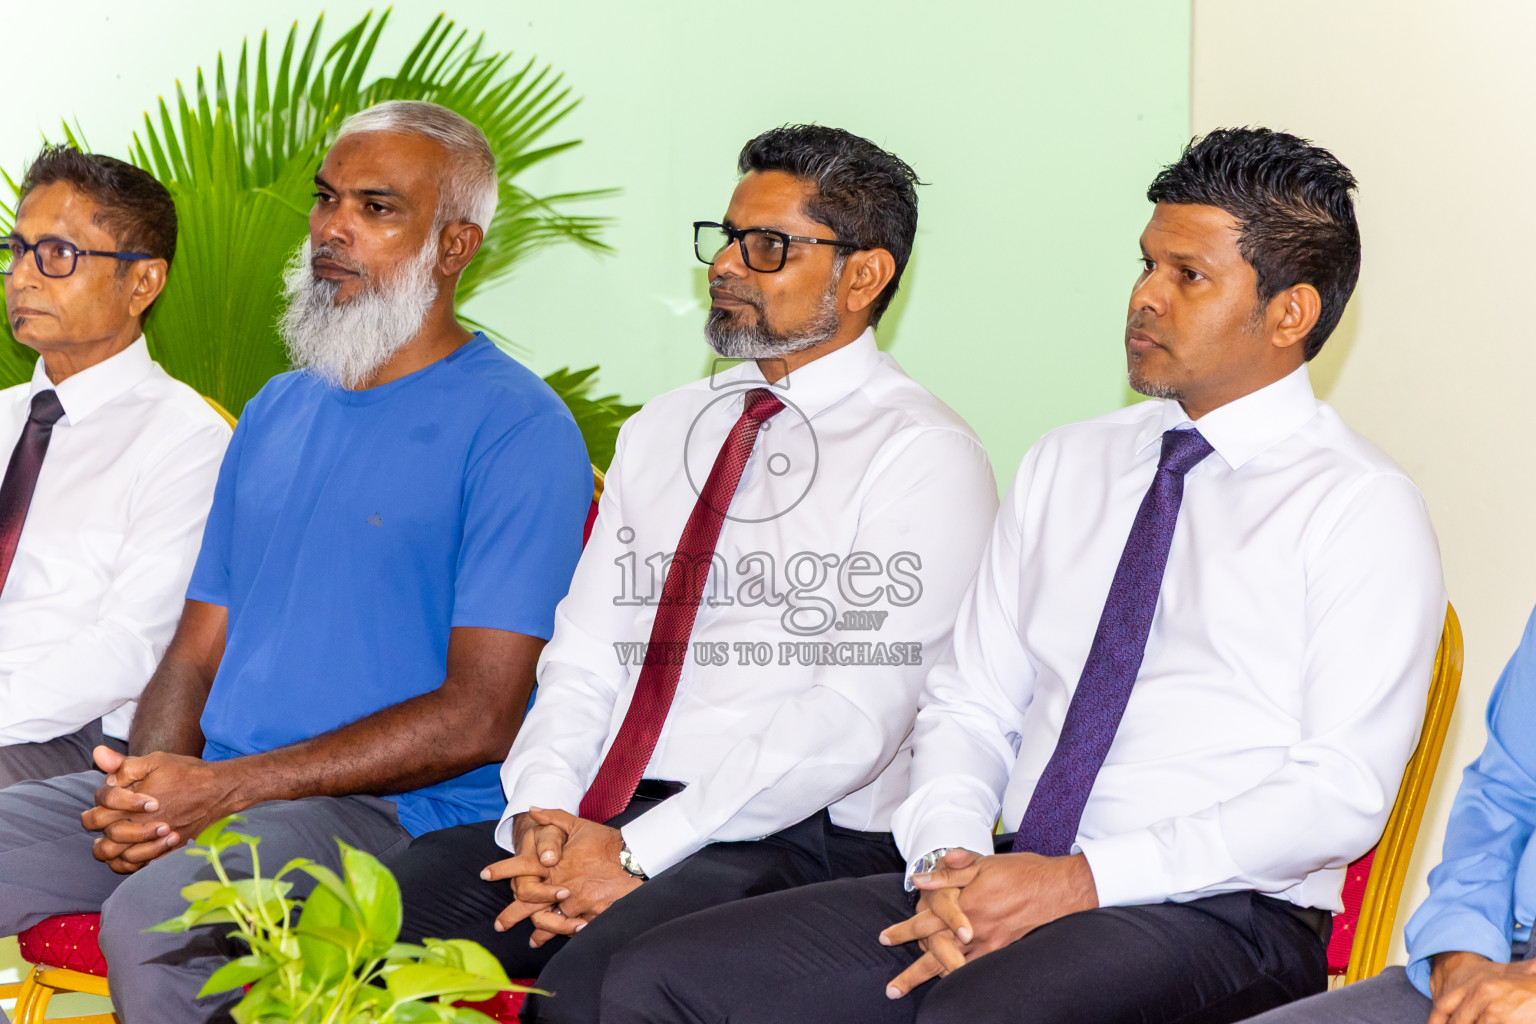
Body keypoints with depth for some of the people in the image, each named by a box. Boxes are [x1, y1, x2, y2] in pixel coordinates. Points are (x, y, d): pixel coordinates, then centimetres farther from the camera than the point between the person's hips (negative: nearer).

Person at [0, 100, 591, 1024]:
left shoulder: (517, 427, -5)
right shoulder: (276, 412, 19)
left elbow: (480, 717, -12)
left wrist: (229, 786, -17)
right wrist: (148, 783, -5)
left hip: (395, 812, -7)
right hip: (212, 791, 7)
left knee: (152, 914, -33)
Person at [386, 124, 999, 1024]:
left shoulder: (924, 457, -3)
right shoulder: (659, 432, 20)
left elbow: (855, 719, -13)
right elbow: (583, 659, 15)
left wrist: (639, 851, -17)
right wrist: (544, 817, -6)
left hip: (805, 839, -6)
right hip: (599, 817, 6)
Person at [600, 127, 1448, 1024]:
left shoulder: (1362, 510, -1)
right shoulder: (1063, 467, 19)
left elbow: (1339, 794, -10)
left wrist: (1085, 879, -16)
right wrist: (950, 858, -5)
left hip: (1215, 918, -6)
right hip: (1007, 885, 6)